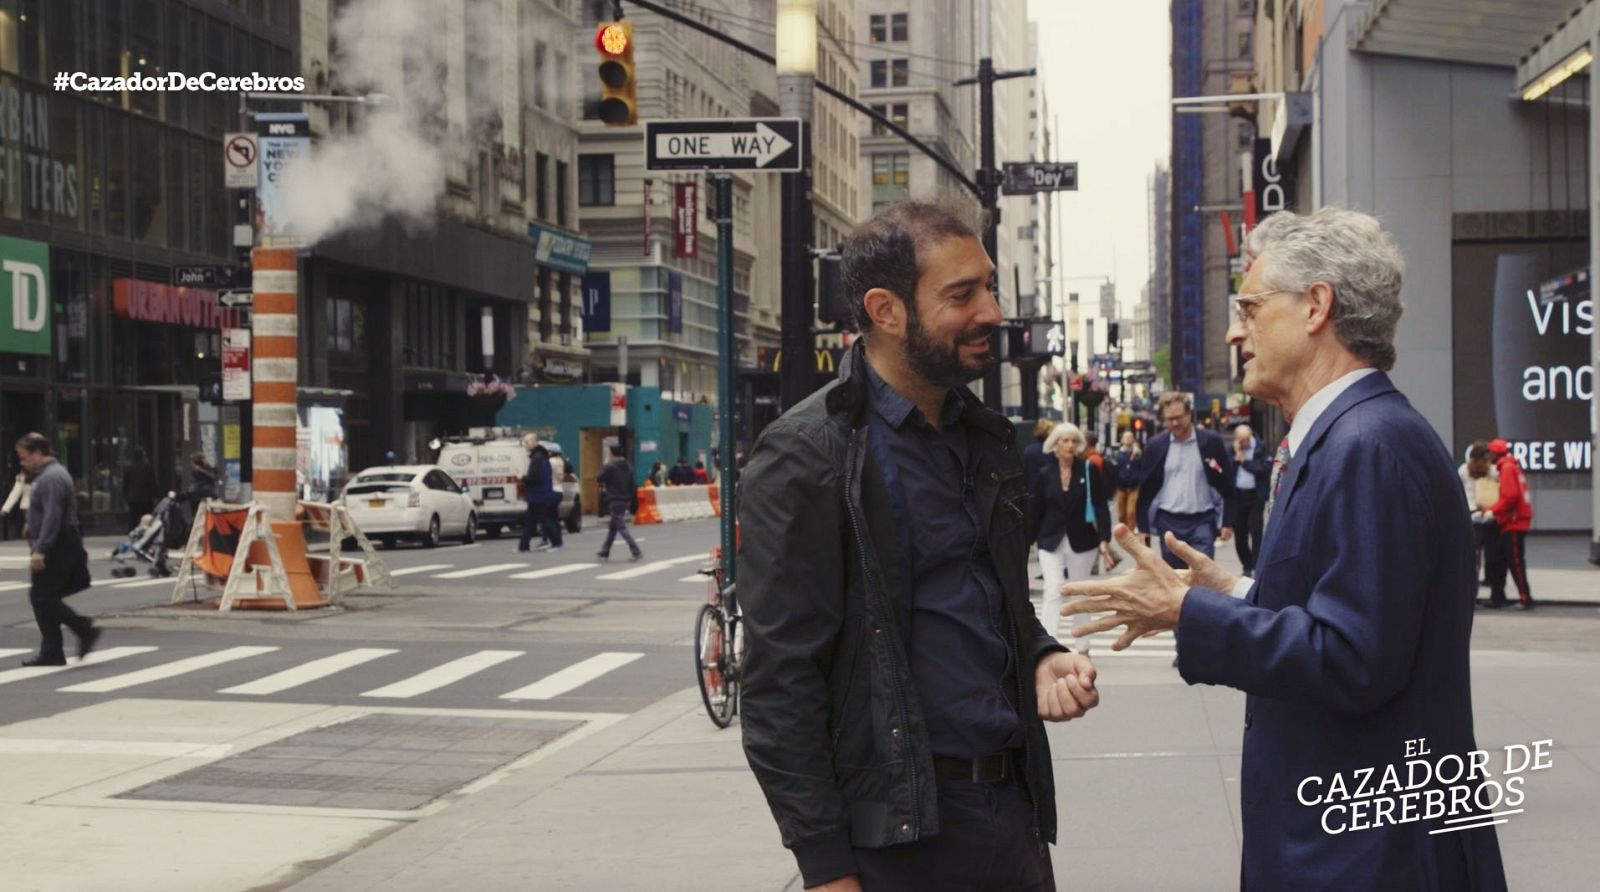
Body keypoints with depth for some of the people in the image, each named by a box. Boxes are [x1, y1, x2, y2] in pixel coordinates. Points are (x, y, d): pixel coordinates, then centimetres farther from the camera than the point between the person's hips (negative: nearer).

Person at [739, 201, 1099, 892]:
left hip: (1013, 807, 7)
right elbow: (780, 681, -13)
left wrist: (1042, 659, 1)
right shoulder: (806, 458, -12)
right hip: (896, 828, -6)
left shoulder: (988, 439, 11)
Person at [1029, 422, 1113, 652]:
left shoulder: (1089, 470, -4)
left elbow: (1101, 506, -6)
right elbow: (1034, 511, 2)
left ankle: (1081, 646, 24)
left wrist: (1104, 539, -14)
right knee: (1053, 591, -12)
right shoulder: (1044, 474, 0)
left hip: (1082, 541, 0)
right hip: (1051, 541, 0)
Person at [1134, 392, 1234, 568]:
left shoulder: (1211, 441, -3)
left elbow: (1227, 485, 1)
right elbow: (1146, 489, 7)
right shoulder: (1156, 445, 2)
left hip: (1202, 521, -2)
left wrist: (1227, 522, -3)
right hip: (1169, 522, 2)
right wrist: (1143, 526, 3)